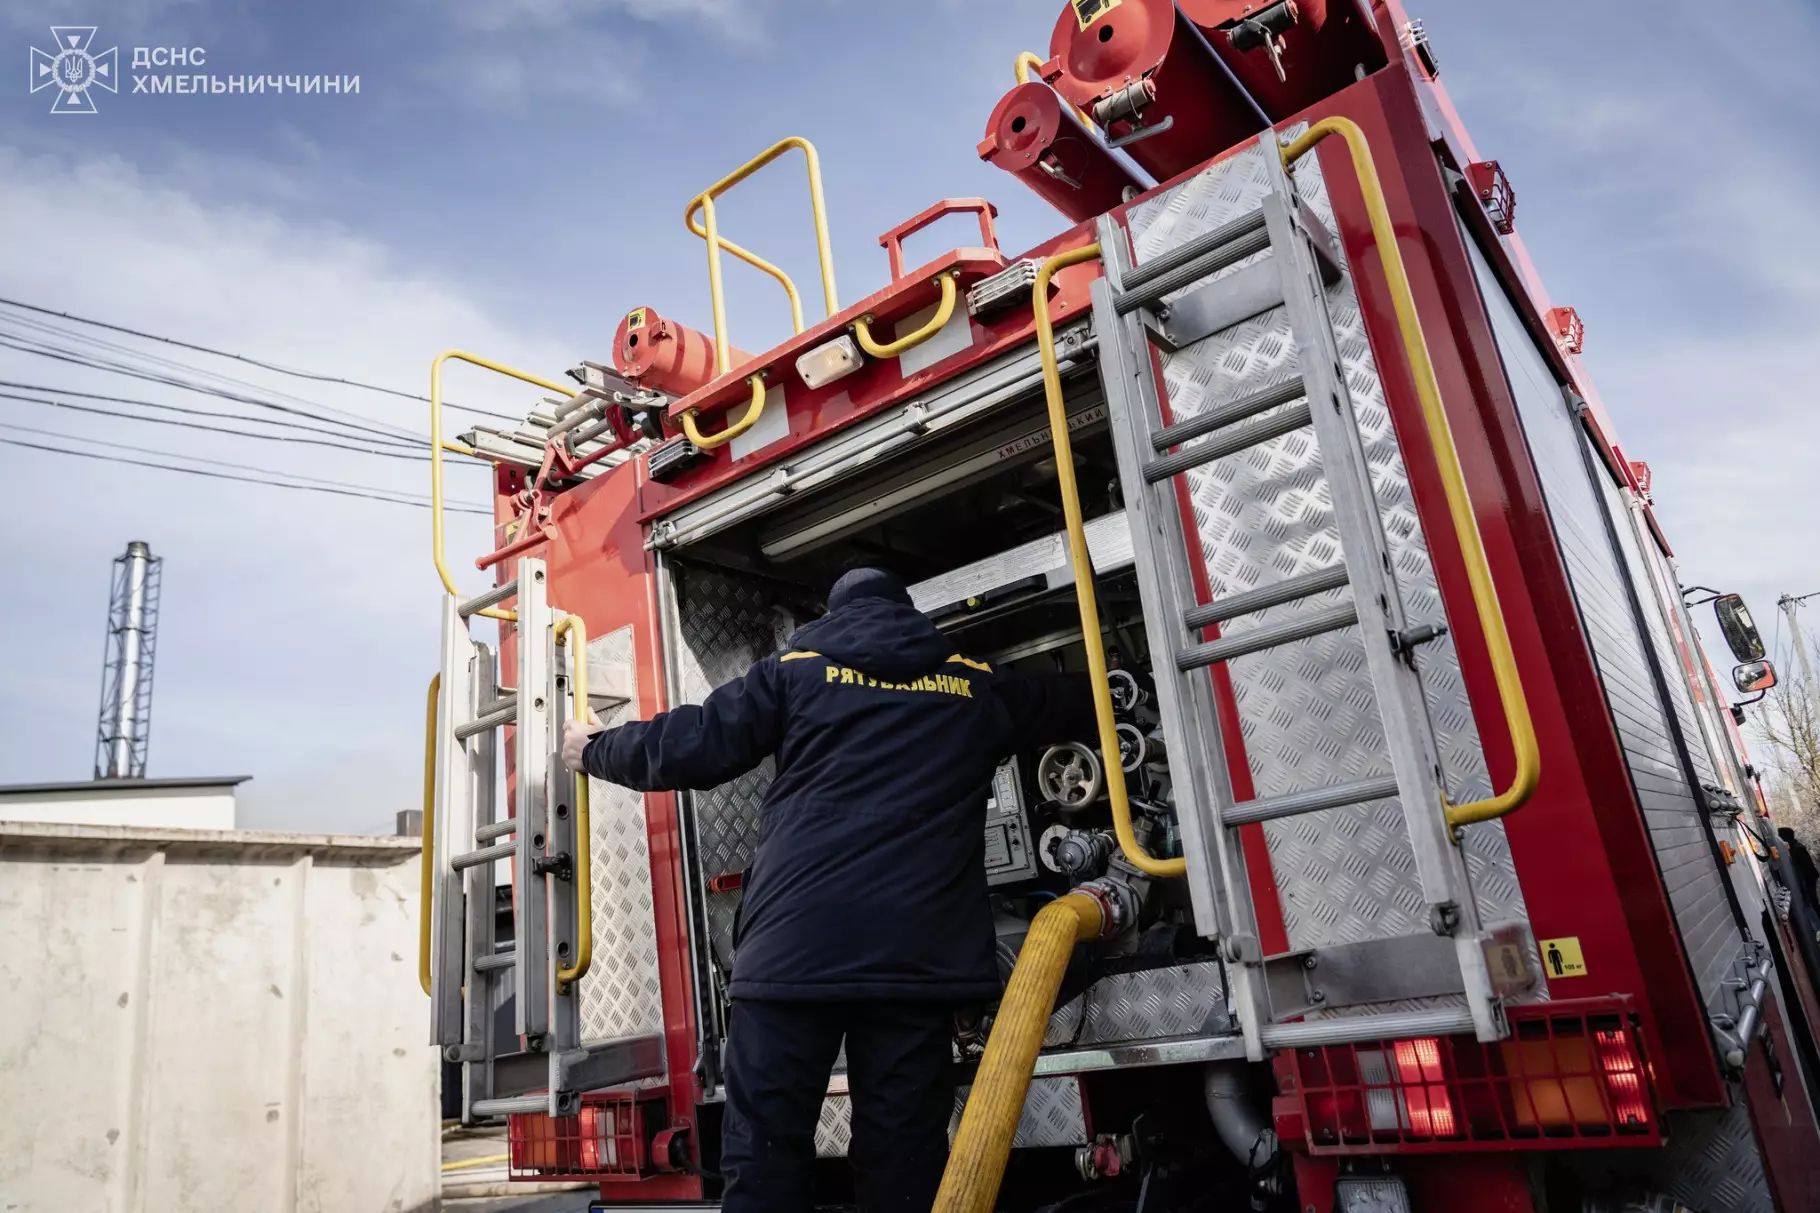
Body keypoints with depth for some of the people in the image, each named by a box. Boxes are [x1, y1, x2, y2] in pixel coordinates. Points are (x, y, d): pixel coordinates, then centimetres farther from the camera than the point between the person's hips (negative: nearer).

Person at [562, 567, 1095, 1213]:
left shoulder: (797, 669, 12)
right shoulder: (978, 686, 18)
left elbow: (689, 747, 9)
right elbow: (1081, 700, 33)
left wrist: (594, 751, 27)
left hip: (794, 944, -1)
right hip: (917, 952, 2)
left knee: (765, 1151, 4)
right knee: (904, 1155, 7)